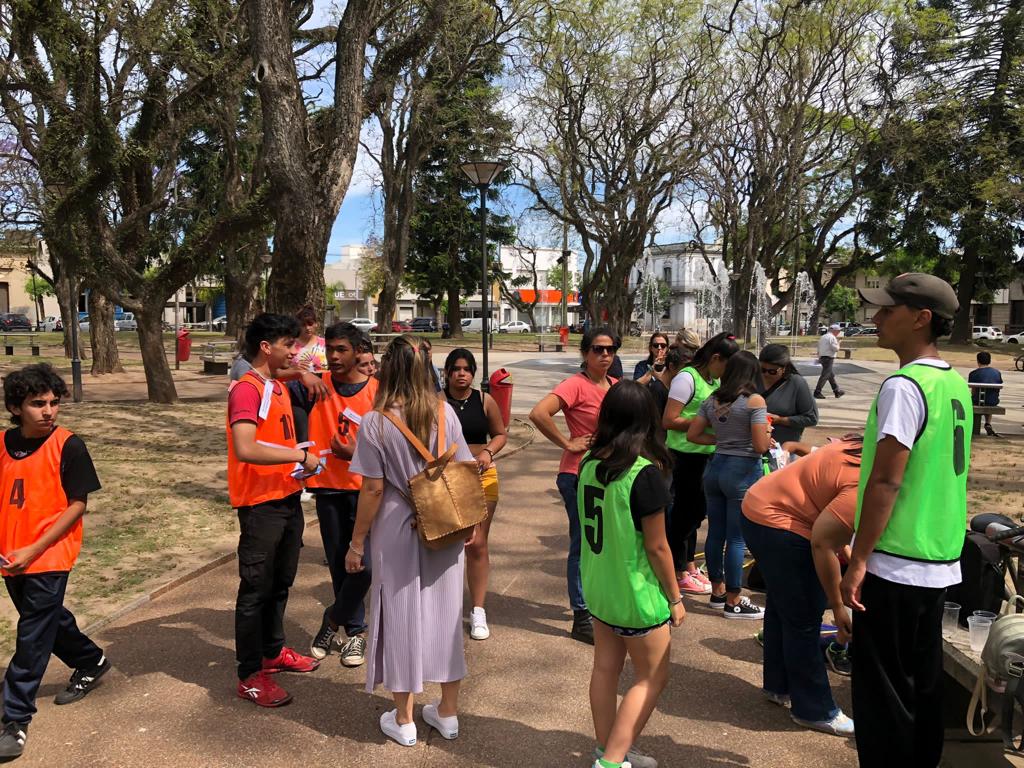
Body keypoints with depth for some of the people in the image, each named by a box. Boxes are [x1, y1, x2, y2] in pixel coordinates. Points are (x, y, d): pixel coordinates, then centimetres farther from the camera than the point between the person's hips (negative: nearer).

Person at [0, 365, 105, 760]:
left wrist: (33, 550, -16)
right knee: (49, 619, 21)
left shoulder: (68, 446, -13)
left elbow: (77, 505, -12)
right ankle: (91, 662, 44)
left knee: (32, 638, 0)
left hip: (48, 558, -6)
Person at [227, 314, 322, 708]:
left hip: (288, 498, 9)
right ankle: (250, 675, 15)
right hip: (261, 504, -9)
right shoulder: (247, 390, -17)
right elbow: (245, 449, -29)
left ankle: (273, 652, 37)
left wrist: (301, 461, 5)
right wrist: (299, 456, -22)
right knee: (256, 589, 3)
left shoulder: (279, 388, 13)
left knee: (281, 582, 20)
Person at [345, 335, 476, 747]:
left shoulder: (376, 421, -14)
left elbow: (373, 489, -13)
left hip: (397, 531, -3)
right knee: (444, 612, 15)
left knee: (401, 616, 11)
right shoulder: (445, 412, -4)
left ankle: (403, 719, 25)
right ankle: (447, 711, 30)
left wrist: (357, 542, -2)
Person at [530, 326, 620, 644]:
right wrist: (567, 443, -21)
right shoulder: (576, 384, -16)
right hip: (579, 475, -7)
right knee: (582, 545, 2)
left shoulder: (615, 386, 7)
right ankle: (581, 619, 15)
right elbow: (538, 414, -29)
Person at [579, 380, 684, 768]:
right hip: (636, 593, -6)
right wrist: (675, 597, -6)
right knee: (651, 678, 11)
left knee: (605, 668, 18)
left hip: (597, 586, 6)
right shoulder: (645, 472, -23)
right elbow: (657, 546, -17)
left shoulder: (589, 462, -4)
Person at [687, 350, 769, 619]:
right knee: (737, 538, 2)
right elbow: (760, 446, -16)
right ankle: (733, 602, 12)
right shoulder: (754, 401, -12)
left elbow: (692, 434, 8)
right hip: (743, 471, -6)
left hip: (715, 466, 6)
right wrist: (767, 433, 4)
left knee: (715, 533, 14)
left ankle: (717, 591, 28)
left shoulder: (712, 400, 6)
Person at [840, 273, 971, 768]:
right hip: (941, 561, 9)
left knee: (882, 688, 4)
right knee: (924, 679, 19)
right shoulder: (955, 383, 8)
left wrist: (858, 560, -17)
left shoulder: (904, 385, -18)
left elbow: (886, 481, -21)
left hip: (895, 565, -9)